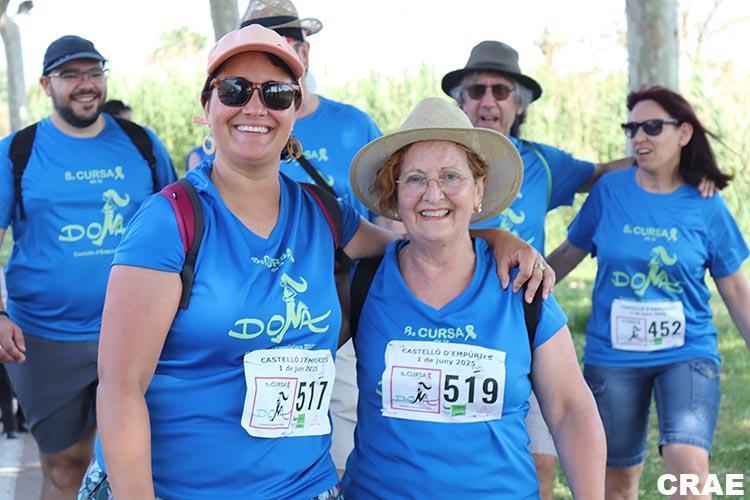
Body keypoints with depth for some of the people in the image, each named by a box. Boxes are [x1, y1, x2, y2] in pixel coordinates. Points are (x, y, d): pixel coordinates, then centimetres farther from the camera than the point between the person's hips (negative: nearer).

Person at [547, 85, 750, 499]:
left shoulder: (707, 207, -4)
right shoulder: (608, 191, -3)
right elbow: (569, 253, 8)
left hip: (687, 353, -1)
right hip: (612, 357, 1)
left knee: (688, 464, -22)